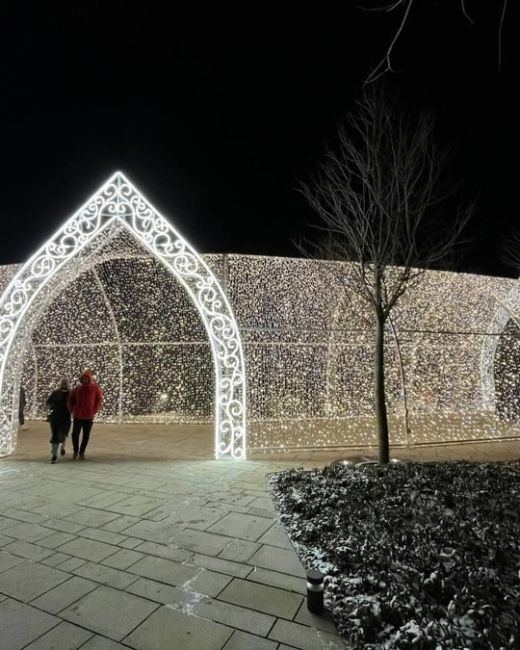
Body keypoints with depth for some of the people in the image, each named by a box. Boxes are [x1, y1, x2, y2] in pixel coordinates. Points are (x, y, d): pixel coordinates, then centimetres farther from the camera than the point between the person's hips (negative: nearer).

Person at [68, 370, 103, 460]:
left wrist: (94, 411, -7)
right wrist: (72, 410, 3)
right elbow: (71, 399, 11)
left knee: (86, 436, 6)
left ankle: (82, 453, 21)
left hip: (89, 417, -1)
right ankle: (75, 451, 27)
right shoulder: (78, 388, 2)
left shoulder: (95, 388, -4)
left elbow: (99, 400, -2)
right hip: (77, 416, 2)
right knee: (75, 434, 4)